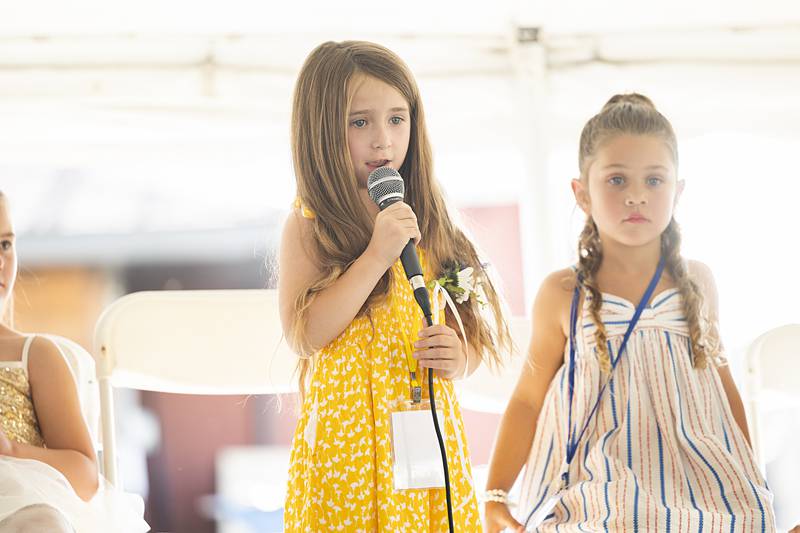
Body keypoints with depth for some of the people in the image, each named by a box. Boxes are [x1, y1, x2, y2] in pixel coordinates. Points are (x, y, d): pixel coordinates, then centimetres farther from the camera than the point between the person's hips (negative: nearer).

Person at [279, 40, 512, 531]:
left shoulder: (429, 226, 10)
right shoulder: (310, 227, -1)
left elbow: (473, 338, 14)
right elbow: (304, 335, -13)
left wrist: (460, 358, -9)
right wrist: (376, 256, -18)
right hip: (348, 439, -3)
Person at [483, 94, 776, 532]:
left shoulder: (697, 282, 5)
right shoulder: (563, 295, -3)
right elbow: (528, 399, 3)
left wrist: (751, 481, 17)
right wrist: (494, 495, -4)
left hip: (696, 492, 3)